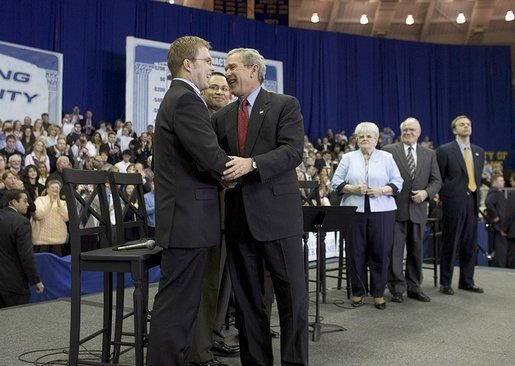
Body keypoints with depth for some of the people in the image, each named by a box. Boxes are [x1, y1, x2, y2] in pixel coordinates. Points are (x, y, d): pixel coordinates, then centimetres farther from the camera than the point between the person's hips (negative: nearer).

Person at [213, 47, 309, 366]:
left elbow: (293, 152, -12)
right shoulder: (222, 117, 15)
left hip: (277, 213, -5)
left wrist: (252, 164, -24)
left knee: (292, 292, 1)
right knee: (246, 296, 10)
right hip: (238, 216, 5)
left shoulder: (285, 105, 1)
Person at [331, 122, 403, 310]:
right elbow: (337, 182, 3)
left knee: (380, 252, 1)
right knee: (356, 252, 4)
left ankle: (378, 293, 12)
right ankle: (358, 292, 15)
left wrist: (381, 190, -13)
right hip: (354, 211, 0)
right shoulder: (348, 158, 8)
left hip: (382, 211, 0)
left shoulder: (387, 158, 8)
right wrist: (353, 189, -13)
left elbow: (397, 183, 4)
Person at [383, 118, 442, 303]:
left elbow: (437, 180, 9)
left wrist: (426, 192, -9)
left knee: (416, 250, 10)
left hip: (418, 209, 3)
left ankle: (414, 287, 21)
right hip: (396, 208, -3)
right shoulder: (389, 151, 0)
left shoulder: (429, 154, 11)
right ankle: (397, 288, 8)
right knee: (395, 250, 0)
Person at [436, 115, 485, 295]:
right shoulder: (444, 150, -4)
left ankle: (466, 281, 20)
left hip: (472, 201, 5)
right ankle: (445, 283, 9)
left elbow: (477, 177, 18)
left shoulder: (479, 151, 13)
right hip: (454, 202, -5)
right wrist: (443, 198, 0)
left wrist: (476, 195, 11)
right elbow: (438, 178, -1)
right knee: (450, 244, 0)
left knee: (470, 244, 9)